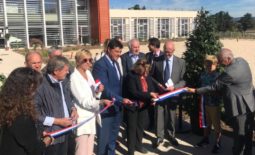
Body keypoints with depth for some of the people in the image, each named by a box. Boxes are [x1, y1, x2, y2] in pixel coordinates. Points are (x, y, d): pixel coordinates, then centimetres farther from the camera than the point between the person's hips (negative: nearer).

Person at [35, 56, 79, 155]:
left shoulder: (64, 81, 3)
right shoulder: (41, 86, -21)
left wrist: (73, 109, -1)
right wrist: (57, 121, -17)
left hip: (66, 131, 7)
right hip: (51, 136, -7)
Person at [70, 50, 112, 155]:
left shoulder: (88, 73, 9)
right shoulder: (74, 77, -15)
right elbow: (84, 101, -20)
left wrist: (98, 92, -11)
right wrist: (101, 102, -32)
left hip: (91, 117, 7)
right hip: (81, 119, -7)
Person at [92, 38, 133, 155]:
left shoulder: (115, 63, 12)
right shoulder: (100, 64, -17)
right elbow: (104, 88, -25)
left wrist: (120, 101, 11)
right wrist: (121, 100, -29)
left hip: (116, 107, 8)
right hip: (106, 108, -8)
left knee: (113, 137, 20)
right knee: (104, 139, 6)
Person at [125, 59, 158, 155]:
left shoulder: (147, 76, 2)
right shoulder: (131, 76, -18)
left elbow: (151, 89, 7)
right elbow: (133, 92, -25)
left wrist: (152, 98, -14)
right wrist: (149, 95, -27)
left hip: (143, 106, 6)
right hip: (132, 106, -6)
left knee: (140, 126, 20)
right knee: (132, 128, 5)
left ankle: (138, 145, 38)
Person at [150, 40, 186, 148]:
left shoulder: (181, 62, -4)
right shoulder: (156, 60, -4)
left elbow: (184, 80, -4)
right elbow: (152, 77, 3)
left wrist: (174, 87, -19)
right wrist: (156, 88, -11)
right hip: (159, 93, 0)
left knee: (171, 117, 15)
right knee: (159, 116, 7)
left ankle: (171, 136, 35)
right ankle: (159, 137, 25)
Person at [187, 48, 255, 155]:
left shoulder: (229, 73, -28)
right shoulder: (241, 61, 0)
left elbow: (214, 87, -18)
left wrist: (195, 91, -9)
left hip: (240, 107, -10)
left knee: (239, 136, 6)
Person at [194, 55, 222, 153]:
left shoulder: (218, 76, -15)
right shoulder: (203, 75, 1)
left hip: (214, 104, -5)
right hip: (204, 103, 5)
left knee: (216, 125, 10)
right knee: (206, 123, 21)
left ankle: (217, 143, 25)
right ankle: (205, 139, 39)